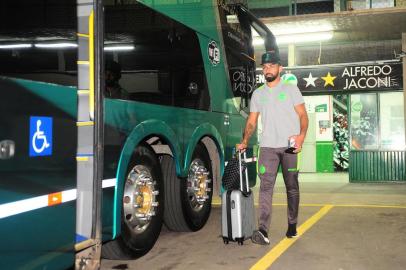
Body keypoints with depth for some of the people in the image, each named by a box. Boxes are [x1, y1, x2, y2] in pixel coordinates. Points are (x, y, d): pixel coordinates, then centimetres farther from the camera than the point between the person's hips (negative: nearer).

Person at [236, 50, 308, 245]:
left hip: (290, 146, -1)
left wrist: (301, 135, -17)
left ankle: (292, 226, 19)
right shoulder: (258, 93, 16)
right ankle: (263, 231, -16)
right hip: (267, 146, 2)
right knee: (265, 186, -10)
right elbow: (251, 121, 15)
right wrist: (245, 141, 0)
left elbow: (303, 115, 1)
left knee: (292, 187, 6)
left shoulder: (291, 89, 8)